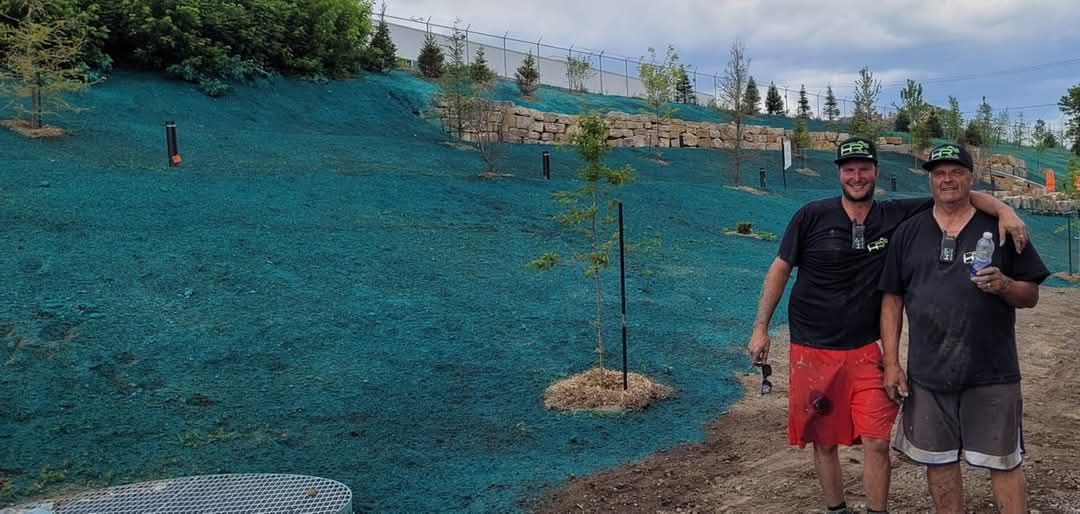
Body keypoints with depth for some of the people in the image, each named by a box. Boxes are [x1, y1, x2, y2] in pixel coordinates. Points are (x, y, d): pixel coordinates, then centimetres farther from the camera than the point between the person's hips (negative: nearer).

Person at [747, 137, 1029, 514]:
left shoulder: (896, 217, -1)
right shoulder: (812, 216, -6)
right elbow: (780, 270, 0)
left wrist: (1003, 209, -20)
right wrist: (760, 328, -3)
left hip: (865, 352, 1)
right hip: (812, 351, -1)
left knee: (876, 441, -3)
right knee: (823, 441, 9)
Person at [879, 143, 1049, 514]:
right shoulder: (908, 233, 6)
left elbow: (1031, 296, 4)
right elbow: (892, 299, 5)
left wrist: (1005, 286, -19)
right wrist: (891, 363, 0)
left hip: (992, 372, -1)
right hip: (928, 372, 2)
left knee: (1004, 463, 6)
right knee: (939, 461, 11)